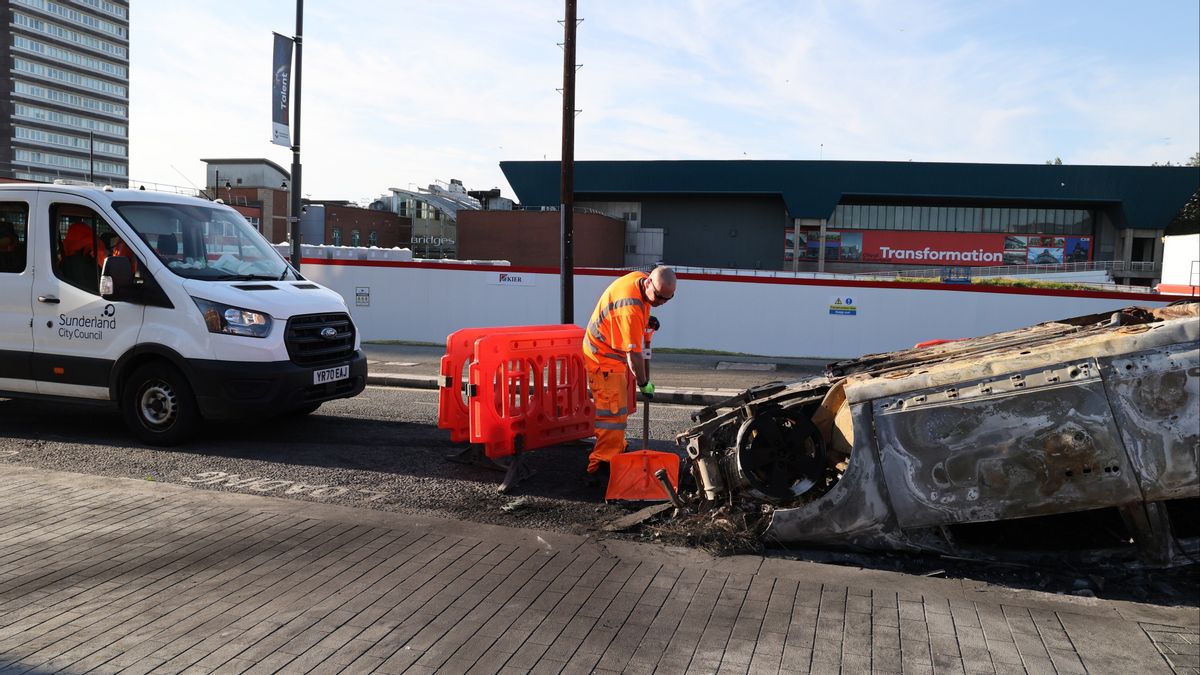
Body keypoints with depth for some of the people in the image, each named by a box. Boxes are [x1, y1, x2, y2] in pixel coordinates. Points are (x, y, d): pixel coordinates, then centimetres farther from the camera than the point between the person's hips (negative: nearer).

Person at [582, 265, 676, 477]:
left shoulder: (639, 278, -5)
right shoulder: (630, 308, -34)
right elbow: (633, 353, -29)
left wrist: (647, 320, 8)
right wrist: (644, 383, -17)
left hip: (617, 354, 10)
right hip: (604, 357, -10)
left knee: (623, 406, 19)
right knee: (613, 411, -11)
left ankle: (616, 449, 33)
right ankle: (602, 463, -8)